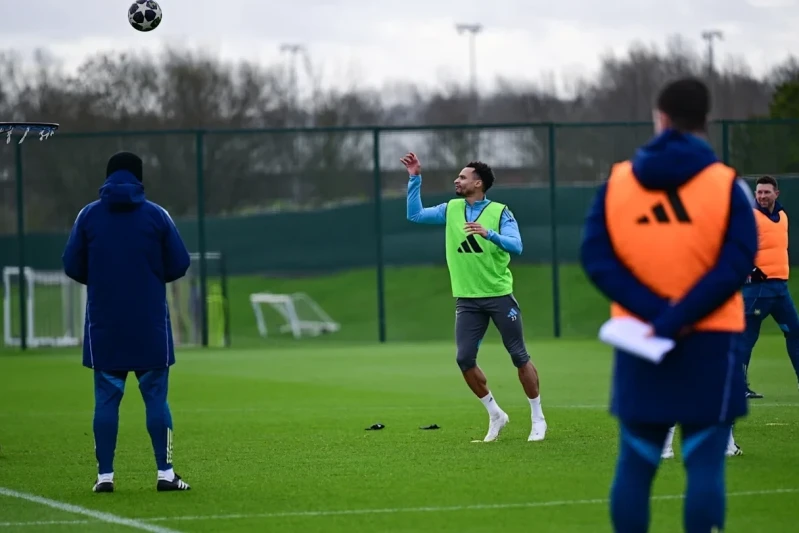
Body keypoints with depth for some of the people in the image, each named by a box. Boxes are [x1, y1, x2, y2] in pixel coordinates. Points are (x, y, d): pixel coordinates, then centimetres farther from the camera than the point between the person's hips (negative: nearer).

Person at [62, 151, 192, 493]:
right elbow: (179, 264, 0)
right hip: (150, 326, -1)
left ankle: (105, 475, 2)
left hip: (104, 325, 1)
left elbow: (72, 266, 3)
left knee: (106, 398, 4)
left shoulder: (89, 215, 1)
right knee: (156, 397, 4)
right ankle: (165, 473, 1)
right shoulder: (156, 215, -2)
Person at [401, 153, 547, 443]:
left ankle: (538, 419, 12)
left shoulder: (499, 212, -6)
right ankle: (495, 415, 11)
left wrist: (488, 233, -32)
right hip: (467, 299, 4)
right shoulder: (451, 209, 7)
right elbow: (415, 214, 10)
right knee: (464, 359, -5)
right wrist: (415, 178, 3)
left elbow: (516, 246, -16)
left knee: (519, 356, 0)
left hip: (500, 296, -4)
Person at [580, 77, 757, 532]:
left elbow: (597, 259, -5)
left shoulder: (617, 182, 3)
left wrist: (654, 311, -11)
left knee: (635, 464, 9)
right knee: (705, 463, -2)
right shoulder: (727, 185, -4)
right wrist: (678, 318, -16)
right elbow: (736, 265, -15)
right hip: (709, 341, -2)